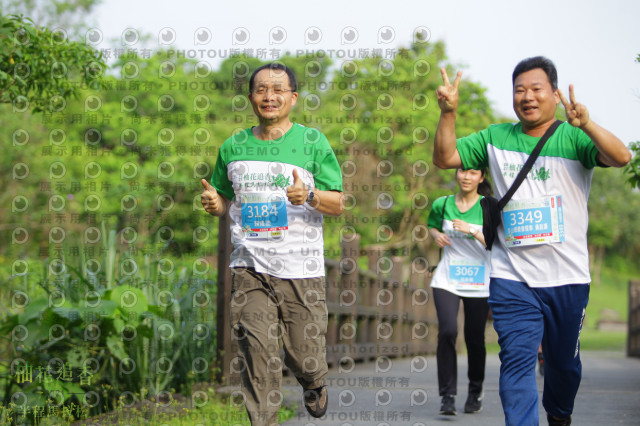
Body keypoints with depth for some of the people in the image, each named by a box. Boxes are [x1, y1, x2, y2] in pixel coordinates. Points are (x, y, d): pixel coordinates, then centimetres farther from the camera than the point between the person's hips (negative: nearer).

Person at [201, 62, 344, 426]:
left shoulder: (313, 142, 1)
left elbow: (338, 204, 1)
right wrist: (215, 204, -3)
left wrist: (310, 196, -20)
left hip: (301, 270, -2)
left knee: (304, 354, 3)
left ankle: (315, 384, 38)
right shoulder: (233, 147, 10)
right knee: (258, 355, -9)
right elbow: (225, 198, 21)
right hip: (249, 269, 2)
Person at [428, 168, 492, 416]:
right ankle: (448, 395, -10)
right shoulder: (442, 205, 4)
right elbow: (432, 226, 24)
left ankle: (475, 391, 29)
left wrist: (472, 230, -23)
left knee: (474, 338, 5)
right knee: (447, 331, -17)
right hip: (447, 280, 1)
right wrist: (436, 235, 2)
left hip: (479, 284, -1)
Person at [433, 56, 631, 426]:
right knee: (517, 361, -12)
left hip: (567, 277, -1)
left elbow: (621, 157, -20)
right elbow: (445, 158, 6)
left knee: (564, 362, 16)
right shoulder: (496, 139, 7)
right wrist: (448, 112, -11)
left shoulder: (573, 138, -4)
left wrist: (586, 125, -40)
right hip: (512, 277, 1)